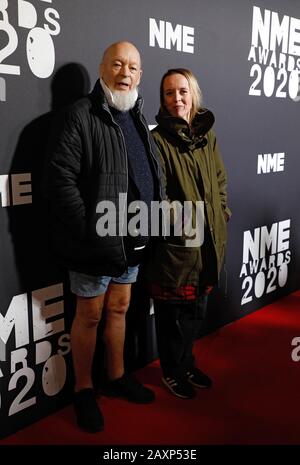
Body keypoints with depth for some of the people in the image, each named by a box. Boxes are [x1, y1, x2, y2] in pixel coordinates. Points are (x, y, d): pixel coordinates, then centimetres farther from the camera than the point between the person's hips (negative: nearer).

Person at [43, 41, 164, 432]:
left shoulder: (138, 119, 13)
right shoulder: (82, 115, -11)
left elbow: (151, 179, 18)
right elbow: (59, 177, -18)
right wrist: (90, 230, -21)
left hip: (131, 240, 7)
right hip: (97, 242, -7)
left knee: (119, 309, 19)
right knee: (90, 315, 7)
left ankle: (117, 377, 36)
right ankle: (83, 390, 25)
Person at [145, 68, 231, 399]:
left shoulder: (207, 136, 9)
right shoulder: (158, 139, -9)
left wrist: (220, 214, 4)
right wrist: (182, 220, -23)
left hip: (209, 241, 6)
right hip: (174, 243, -6)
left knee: (197, 308, 19)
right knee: (173, 310, 7)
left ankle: (187, 362, 39)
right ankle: (172, 371, 29)